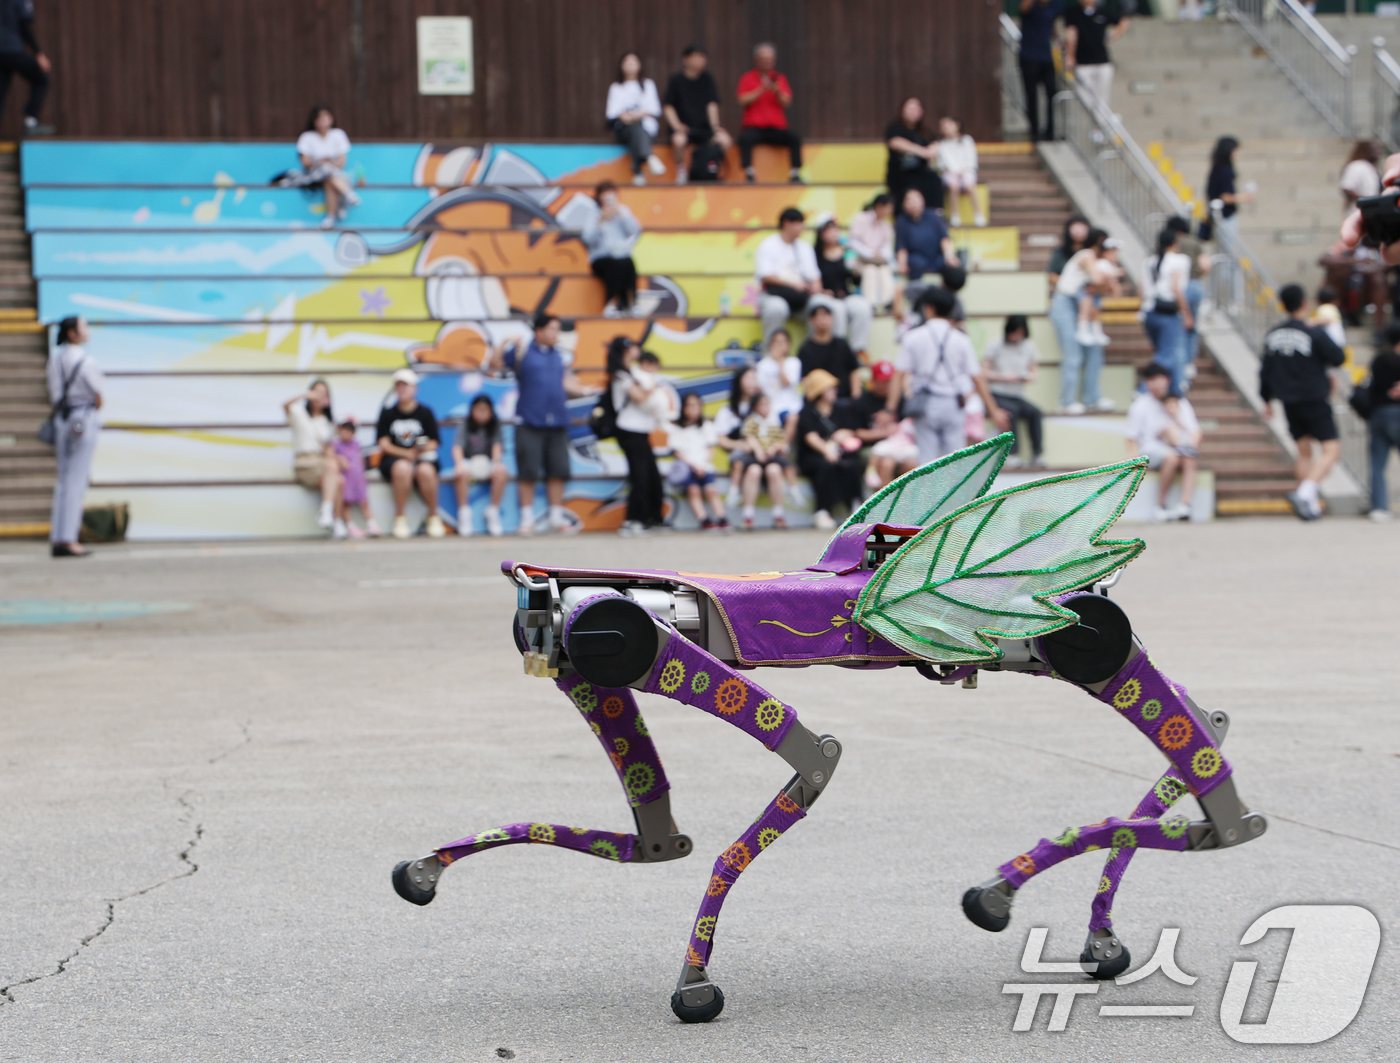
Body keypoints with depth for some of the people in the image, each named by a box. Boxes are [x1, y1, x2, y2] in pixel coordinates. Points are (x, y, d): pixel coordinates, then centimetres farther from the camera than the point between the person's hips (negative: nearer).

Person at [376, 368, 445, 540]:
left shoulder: (425, 412, 11)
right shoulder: (388, 413, 11)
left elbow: (434, 443, 7)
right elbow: (384, 444, 3)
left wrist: (423, 448, -17)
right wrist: (406, 453, -13)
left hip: (423, 458, 0)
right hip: (393, 459, 0)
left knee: (426, 471, -37)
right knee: (403, 468, -38)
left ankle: (433, 517, -15)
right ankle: (399, 519, -26)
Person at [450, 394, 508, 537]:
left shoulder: (495, 426, 7)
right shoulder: (466, 426, 2)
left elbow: (497, 445, -9)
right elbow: (457, 446, -12)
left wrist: (496, 463, -30)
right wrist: (459, 463, -33)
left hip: (488, 462, 1)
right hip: (468, 462, -1)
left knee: (501, 473, -33)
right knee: (462, 473, -37)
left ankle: (493, 513, -18)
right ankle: (464, 514, -24)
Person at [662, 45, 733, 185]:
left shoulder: (706, 79, 9)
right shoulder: (676, 80, 1)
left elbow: (712, 104, 5)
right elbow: (668, 106, -2)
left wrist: (715, 125, -10)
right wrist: (676, 125, -17)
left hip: (704, 126, 3)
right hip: (683, 127, -3)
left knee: (725, 140, -24)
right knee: (679, 140, -39)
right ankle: (681, 167, -8)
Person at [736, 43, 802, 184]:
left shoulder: (779, 78, 13)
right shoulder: (748, 78, 8)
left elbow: (787, 103, 1)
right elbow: (743, 101, -6)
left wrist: (777, 92, -19)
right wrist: (762, 90, -15)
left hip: (776, 128, 2)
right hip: (753, 126, -2)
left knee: (795, 139, -25)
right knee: (745, 138, -35)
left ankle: (795, 173, -24)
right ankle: (749, 174, -34)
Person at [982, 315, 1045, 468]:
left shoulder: (1029, 347, 12)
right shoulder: (996, 346, 1)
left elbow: (1032, 372, 16)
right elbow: (984, 372, -2)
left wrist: (1028, 377, -8)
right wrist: (1005, 377, -15)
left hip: (1017, 396, 4)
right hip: (996, 395, -4)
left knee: (1034, 411, -27)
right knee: (1012, 410, -35)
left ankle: (1037, 454, -27)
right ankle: (1010, 454, -35)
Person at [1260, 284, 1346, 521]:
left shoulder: (1272, 335, 2)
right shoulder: (1315, 335, -16)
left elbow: (1265, 370, 9)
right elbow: (1339, 359, -10)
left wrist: (1267, 399, 20)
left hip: (1289, 403, 6)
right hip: (1314, 401, -6)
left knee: (1305, 450, 16)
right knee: (1331, 450, -6)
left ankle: (1310, 504, 15)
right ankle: (1306, 492, -24)